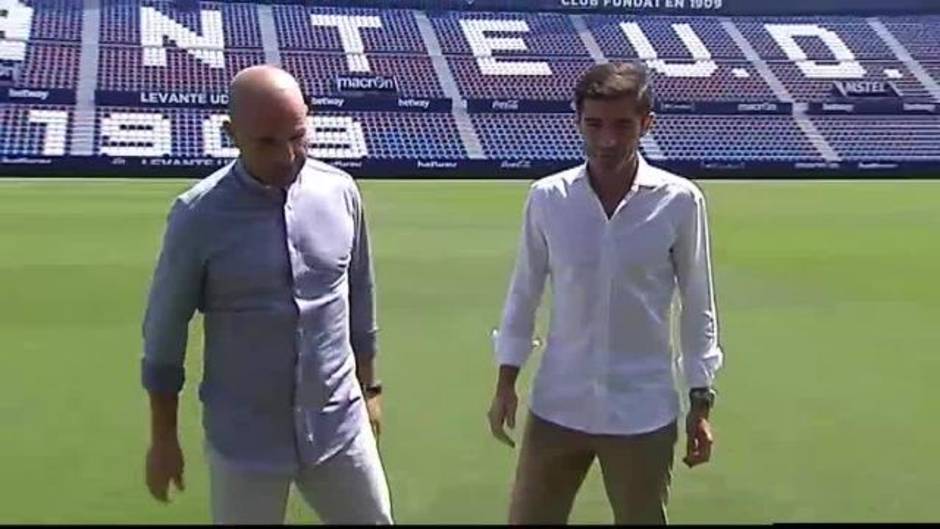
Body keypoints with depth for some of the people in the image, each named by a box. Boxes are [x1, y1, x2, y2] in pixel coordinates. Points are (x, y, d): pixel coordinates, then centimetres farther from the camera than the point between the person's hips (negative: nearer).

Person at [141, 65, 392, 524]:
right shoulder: (198, 216, -14)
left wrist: (369, 387, 15)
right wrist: (163, 438, -1)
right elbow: (164, 333, -5)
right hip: (244, 441, -3)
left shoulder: (340, 192, -4)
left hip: (339, 427, 3)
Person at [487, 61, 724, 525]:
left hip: (643, 412, -1)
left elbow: (698, 306, 0)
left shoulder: (680, 202, -9)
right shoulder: (546, 198, -6)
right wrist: (506, 382, 5)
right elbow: (524, 294, 6)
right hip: (556, 408, 1)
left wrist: (701, 402, 1)